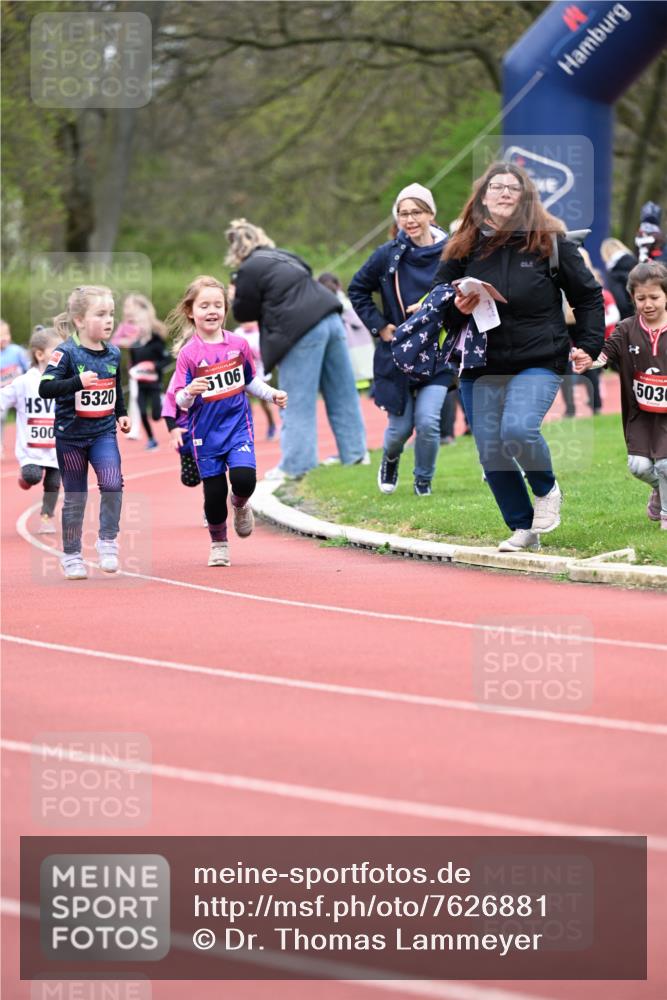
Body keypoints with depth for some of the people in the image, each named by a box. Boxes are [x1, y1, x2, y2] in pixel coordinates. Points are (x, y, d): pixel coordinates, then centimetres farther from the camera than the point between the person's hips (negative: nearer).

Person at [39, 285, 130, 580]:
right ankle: (72, 556, 18)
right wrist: (78, 382, -35)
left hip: (104, 433, 3)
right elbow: (45, 388, -25)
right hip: (71, 435, -3)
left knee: (112, 483, -17)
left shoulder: (113, 353, 3)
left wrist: (121, 413, 13)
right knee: (75, 498, 5)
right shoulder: (66, 353, -15)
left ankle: (108, 541, 0)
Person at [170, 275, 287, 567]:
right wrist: (190, 392, -32)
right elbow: (180, 401, -11)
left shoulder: (238, 344, 0)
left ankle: (240, 505, 18)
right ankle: (218, 543, 26)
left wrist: (272, 394, 3)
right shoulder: (188, 354, -10)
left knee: (244, 478, -19)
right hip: (206, 431, -1)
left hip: (238, 425, 1)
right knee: (214, 491, 2)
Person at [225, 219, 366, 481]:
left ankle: (295, 465, 0)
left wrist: (235, 297, 24)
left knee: (298, 403, -2)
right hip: (330, 320, 8)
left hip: (302, 331, -8)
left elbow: (245, 313, 4)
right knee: (342, 394, 12)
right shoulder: (284, 257, 22)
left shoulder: (249, 270, -2)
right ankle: (354, 452, 16)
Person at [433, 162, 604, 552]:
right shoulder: (465, 248, 5)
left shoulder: (550, 242, -1)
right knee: (491, 452, 1)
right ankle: (523, 530, 17)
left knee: (518, 430, -25)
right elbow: (439, 308, 14)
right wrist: (458, 308, -9)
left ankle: (547, 490, 5)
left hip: (539, 362, -4)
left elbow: (588, 296, 6)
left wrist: (588, 346, -3)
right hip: (482, 367, 4)